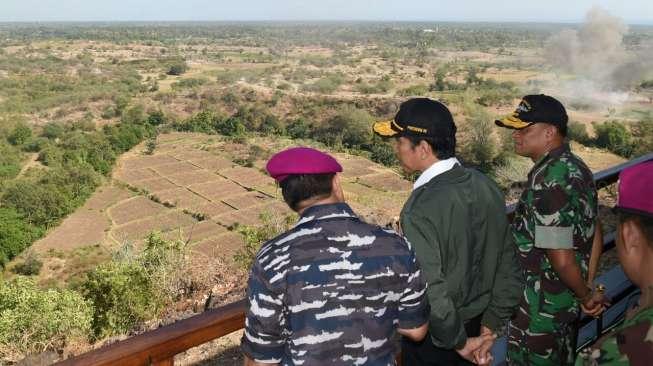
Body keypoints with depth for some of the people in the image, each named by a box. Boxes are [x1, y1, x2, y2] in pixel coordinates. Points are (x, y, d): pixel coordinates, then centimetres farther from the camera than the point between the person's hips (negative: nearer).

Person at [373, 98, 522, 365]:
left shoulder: (420, 210, -29)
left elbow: (431, 295, -29)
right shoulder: (486, 187, -7)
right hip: (477, 324, 6)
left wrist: (459, 343, -13)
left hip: (435, 337, -6)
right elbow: (508, 266, -1)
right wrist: (490, 327, 4)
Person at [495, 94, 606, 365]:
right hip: (569, 300, 9)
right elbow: (592, 230, 12)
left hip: (540, 306, -9)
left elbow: (562, 259, -27)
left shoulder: (547, 180, -27)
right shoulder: (576, 167, 3)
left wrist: (586, 296, -10)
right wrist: (590, 289, 16)